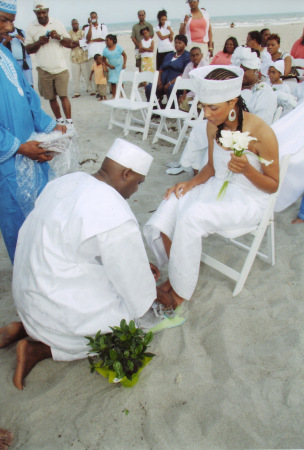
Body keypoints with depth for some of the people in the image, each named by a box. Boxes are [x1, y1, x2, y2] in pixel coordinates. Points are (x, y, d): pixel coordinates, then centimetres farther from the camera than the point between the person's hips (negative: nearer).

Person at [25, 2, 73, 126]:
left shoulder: (58, 24, 7)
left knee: (63, 96, -10)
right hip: (44, 70, 1)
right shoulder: (31, 28, 5)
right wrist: (39, 43, -13)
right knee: (51, 98, 7)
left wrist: (59, 37, -12)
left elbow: (70, 44, 8)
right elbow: (28, 50, 5)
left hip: (60, 68, -1)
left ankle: (69, 122, -9)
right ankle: (59, 120, 21)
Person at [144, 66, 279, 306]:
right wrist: (192, 182, -7)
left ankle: (182, 288, -9)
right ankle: (176, 275, -3)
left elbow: (273, 185, -11)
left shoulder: (262, 133, -20)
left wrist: (246, 169, -29)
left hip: (249, 200, -6)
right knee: (170, 206, -19)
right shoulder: (213, 125, -2)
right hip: (217, 187, 6)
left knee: (192, 218, -29)